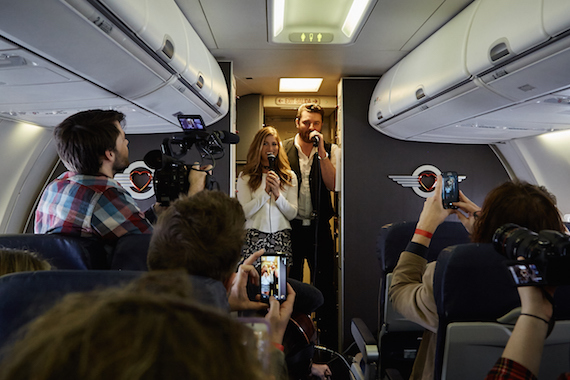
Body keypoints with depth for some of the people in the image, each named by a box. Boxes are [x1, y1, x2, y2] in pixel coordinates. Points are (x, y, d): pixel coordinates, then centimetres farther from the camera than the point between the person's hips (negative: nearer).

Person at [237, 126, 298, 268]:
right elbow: (244, 213, -4)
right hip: (254, 237, -1)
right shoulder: (245, 177, 6)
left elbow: (292, 214, 5)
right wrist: (266, 191, -11)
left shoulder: (289, 176, 11)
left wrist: (277, 194, -10)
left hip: (282, 238, 1)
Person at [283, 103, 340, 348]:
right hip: (290, 226, 1)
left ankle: (329, 341, 19)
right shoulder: (282, 150, 3)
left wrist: (321, 151, -14)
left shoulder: (331, 151, 4)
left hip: (319, 226, 0)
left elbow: (333, 185, -11)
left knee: (326, 285, 4)